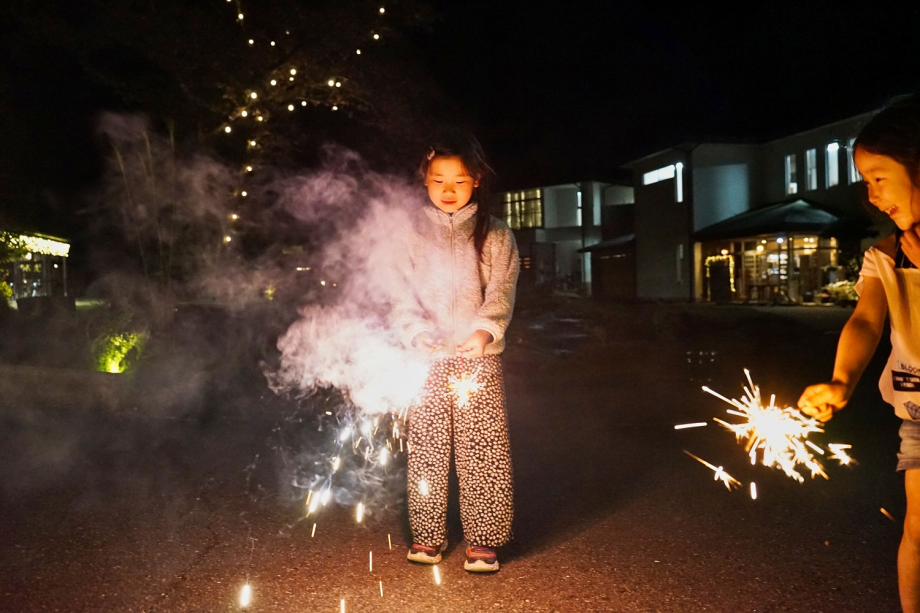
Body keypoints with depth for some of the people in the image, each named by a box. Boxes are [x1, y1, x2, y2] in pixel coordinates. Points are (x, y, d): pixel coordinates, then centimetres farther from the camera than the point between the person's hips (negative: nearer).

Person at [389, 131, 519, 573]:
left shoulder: (495, 236, 6)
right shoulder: (411, 236, 8)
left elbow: (501, 293, -3)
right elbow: (402, 297, 2)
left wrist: (484, 331, -23)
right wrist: (419, 336, -17)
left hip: (480, 358, -1)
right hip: (427, 359, 1)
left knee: (482, 451, -2)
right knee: (426, 450, 5)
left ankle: (482, 539, 11)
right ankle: (427, 535, 20)